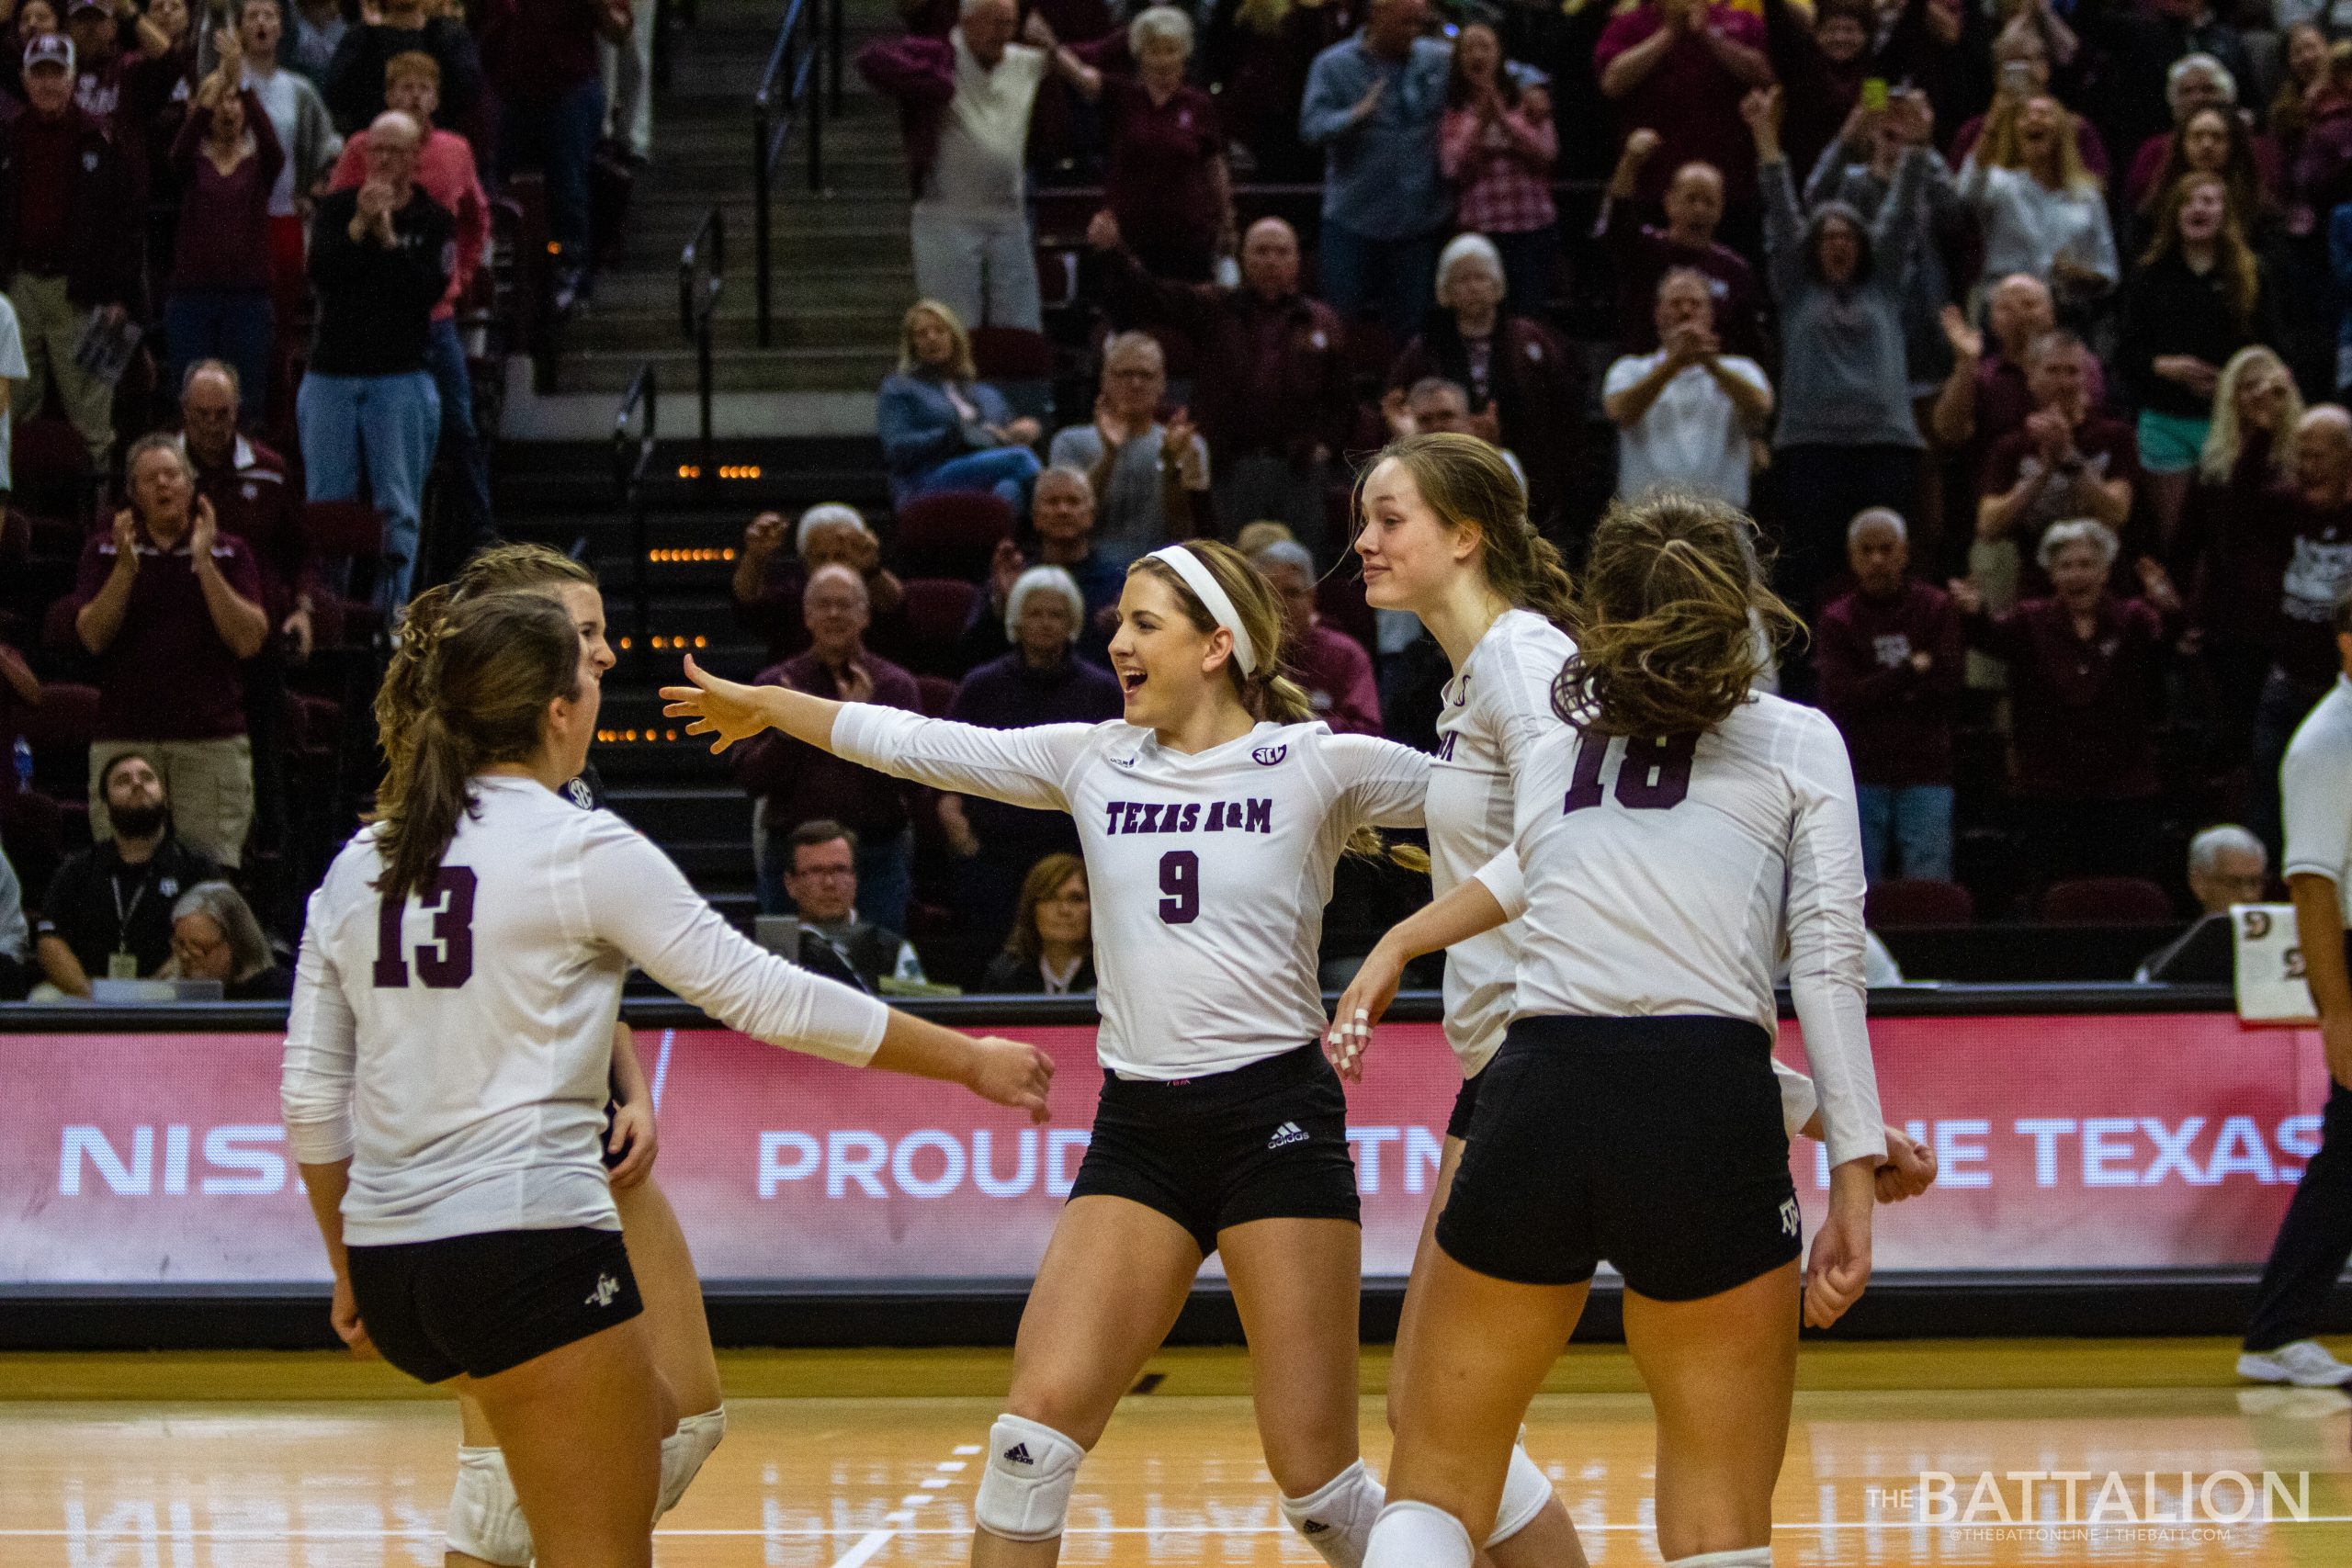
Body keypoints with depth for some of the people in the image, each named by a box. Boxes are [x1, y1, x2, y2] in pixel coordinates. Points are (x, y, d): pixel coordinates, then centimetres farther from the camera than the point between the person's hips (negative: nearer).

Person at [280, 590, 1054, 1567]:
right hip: (527, 1246, -7)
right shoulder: (584, 851, -7)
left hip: (389, 1257, 7)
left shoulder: (360, 865, 10)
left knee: (656, 1434, 26)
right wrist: (970, 1060, 5)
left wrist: (350, 1270, 24)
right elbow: (770, 999, -4)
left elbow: (310, 1099, 12)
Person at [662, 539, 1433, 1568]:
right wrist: (763, 706, 23)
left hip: (1276, 1118, -4)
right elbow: (921, 745, 17)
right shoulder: (1093, 760, 10)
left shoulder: (1320, 766, -1)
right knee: (1041, 1414, -9)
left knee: (1315, 1473, -6)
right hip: (1138, 1129, 4)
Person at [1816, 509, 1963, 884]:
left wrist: (1878, 691, -6)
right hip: (1862, 775, 0)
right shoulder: (1837, 620, 4)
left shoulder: (1937, 609, 4)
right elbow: (1840, 697, -8)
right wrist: (1911, 672, -9)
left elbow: (1949, 684, -6)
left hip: (1925, 772, 0)